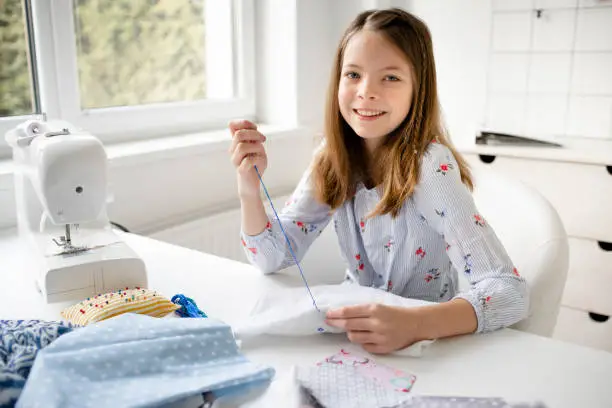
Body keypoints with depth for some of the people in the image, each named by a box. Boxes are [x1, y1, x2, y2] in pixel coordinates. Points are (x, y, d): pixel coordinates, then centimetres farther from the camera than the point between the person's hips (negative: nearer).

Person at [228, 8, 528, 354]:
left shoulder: (430, 167, -22)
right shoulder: (334, 158, -7)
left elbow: (512, 292, -27)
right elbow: (273, 258, -6)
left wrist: (414, 324, -43)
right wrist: (250, 188, -23)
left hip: (427, 343, -2)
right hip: (358, 335, 3)